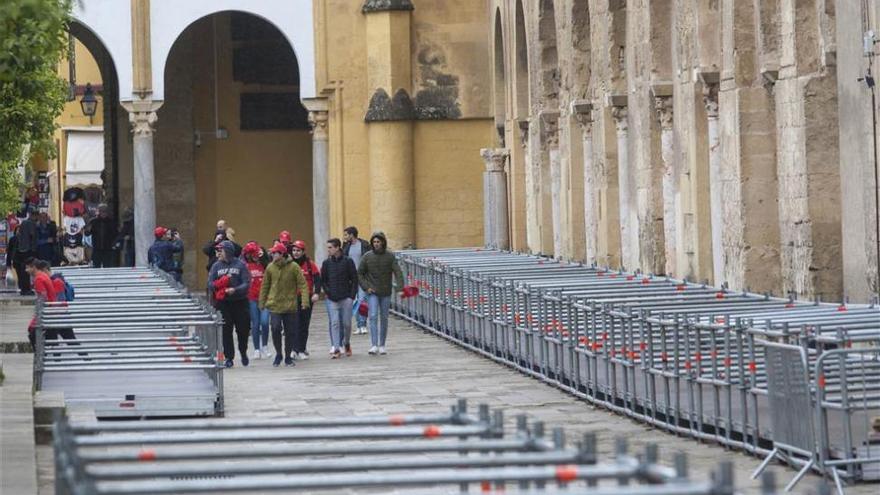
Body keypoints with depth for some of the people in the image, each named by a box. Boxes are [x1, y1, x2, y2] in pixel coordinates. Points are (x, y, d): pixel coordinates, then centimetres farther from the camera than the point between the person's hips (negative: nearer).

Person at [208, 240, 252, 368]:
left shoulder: (240, 265, -3)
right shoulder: (216, 266, 6)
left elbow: (247, 284, -8)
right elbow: (210, 284, 2)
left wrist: (235, 290, -24)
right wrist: (219, 284, -18)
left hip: (240, 302, -2)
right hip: (222, 303, 2)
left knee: (243, 329, 4)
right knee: (226, 331, 1)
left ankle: (243, 353, 28)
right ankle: (229, 357, 8)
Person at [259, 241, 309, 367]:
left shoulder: (294, 267, -6)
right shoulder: (270, 267, 1)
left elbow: (302, 284, -8)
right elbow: (265, 286, 9)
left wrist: (305, 300, -18)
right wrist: (262, 302, 8)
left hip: (290, 305, 0)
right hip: (274, 305, 1)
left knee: (290, 332, 5)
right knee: (276, 328, -14)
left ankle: (288, 357, 21)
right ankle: (278, 354, 7)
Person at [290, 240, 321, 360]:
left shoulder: (310, 264, 0)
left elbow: (317, 279, -3)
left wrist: (316, 293, -16)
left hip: (307, 298, 1)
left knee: (304, 325, 7)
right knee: (294, 324, -8)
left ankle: (301, 350, 15)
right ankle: (294, 349, -5)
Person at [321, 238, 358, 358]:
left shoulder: (348, 261, -1)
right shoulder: (326, 263, 5)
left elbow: (354, 279, 1)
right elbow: (323, 280, 11)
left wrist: (352, 295, -6)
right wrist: (327, 292, -2)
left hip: (346, 298, -1)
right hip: (331, 299, 1)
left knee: (346, 323, 4)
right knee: (334, 323, -6)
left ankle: (346, 343, 28)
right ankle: (336, 348, -5)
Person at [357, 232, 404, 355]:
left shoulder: (390, 256, -3)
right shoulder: (367, 257, -1)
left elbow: (398, 272, -9)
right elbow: (359, 274, 6)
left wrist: (400, 288, -22)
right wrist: (366, 287, -6)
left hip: (386, 293, 1)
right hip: (372, 293, -1)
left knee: (384, 318, 8)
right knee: (373, 316, -14)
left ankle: (382, 345, 18)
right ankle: (374, 345, -18)